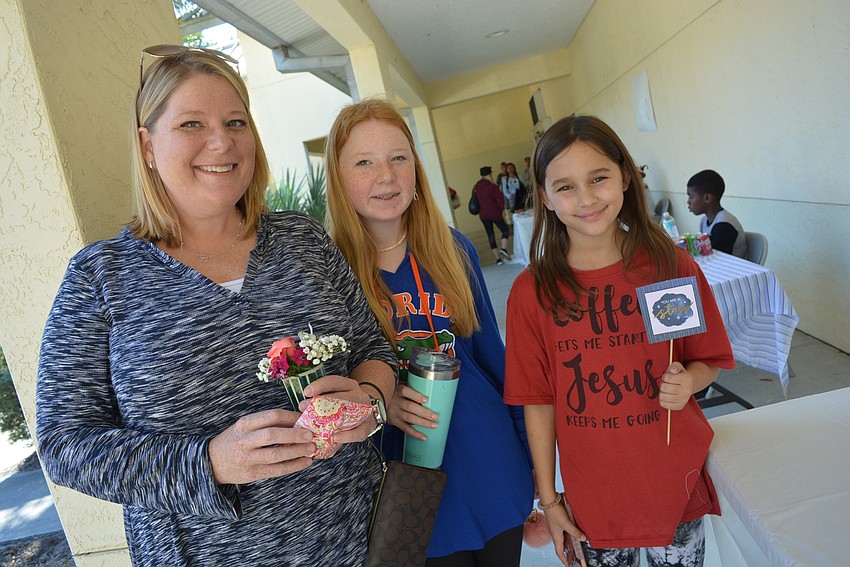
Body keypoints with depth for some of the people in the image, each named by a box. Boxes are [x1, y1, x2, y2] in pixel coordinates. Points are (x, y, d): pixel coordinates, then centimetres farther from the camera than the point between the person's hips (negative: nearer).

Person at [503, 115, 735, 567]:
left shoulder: (673, 266, -10)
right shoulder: (532, 292, -12)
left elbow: (708, 359, 3)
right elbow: (538, 402, -6)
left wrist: (687, 382, -19)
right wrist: (548, 499, -2)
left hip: (677, 481, 1)